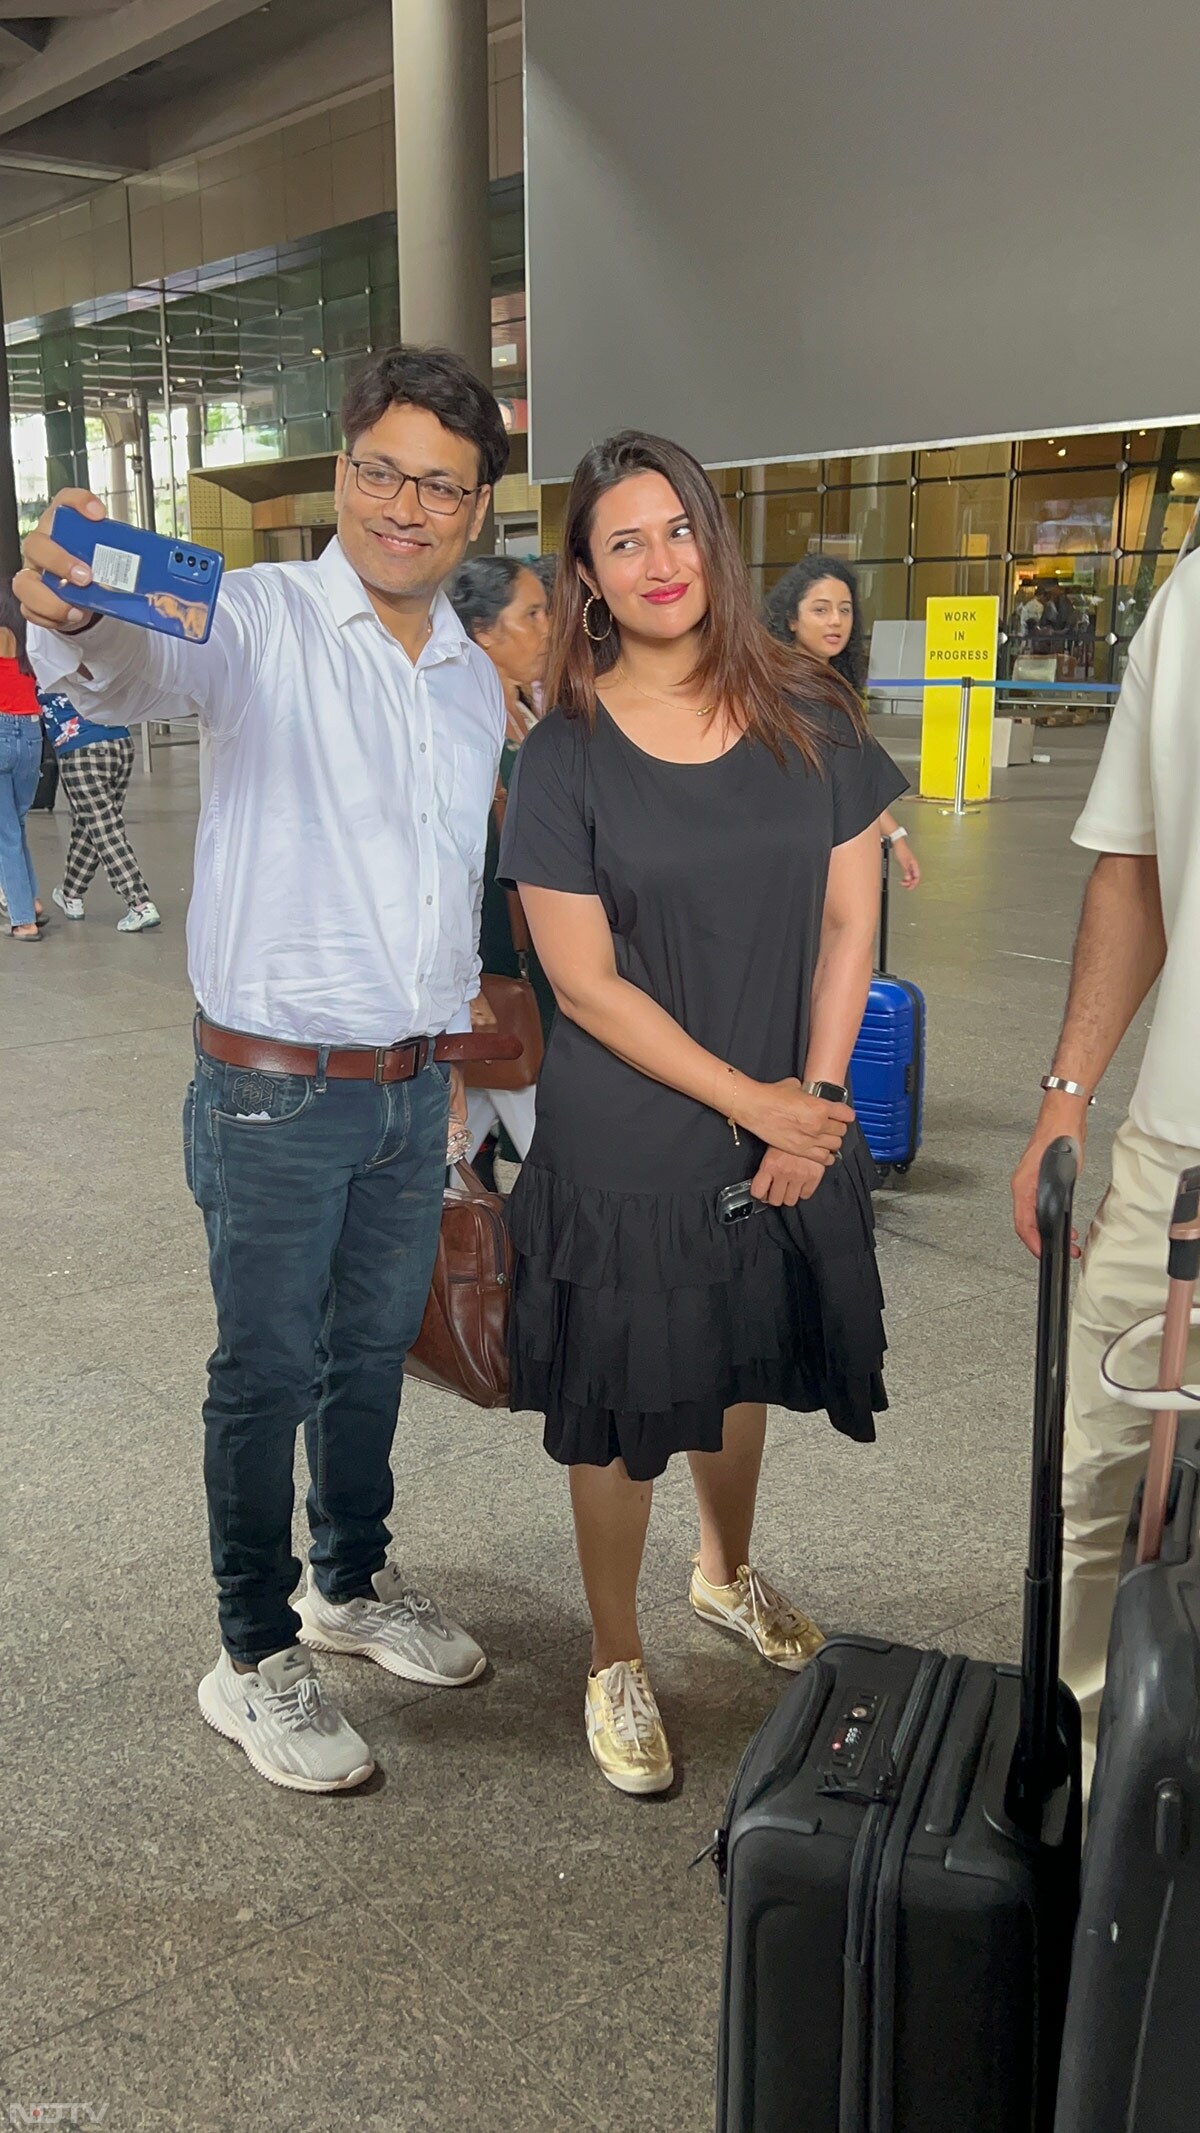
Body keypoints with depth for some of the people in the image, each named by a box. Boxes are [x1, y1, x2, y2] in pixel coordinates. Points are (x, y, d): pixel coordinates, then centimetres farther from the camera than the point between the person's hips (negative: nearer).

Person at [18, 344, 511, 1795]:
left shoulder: (476, 679, 9)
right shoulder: (262, 621, -11)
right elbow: (142, 673, -33)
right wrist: (71, 623, -57)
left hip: (412, 1085, 6)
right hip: (275, 1089, -6)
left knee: (376, 1349, 19)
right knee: (268, 1372, 6)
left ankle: (353, 1583, 41)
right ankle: (253, 1659, 23)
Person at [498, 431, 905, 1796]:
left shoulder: (809, 720, -1)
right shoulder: (566, 755, -10)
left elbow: (849, 922, 2)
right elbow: (586, 982, -12)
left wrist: (811, 1096, -7)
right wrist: (753, 1103, -15)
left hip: (791, 1123, 4)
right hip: (628, 1144, -3)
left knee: (740, 1371, 22)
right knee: (621, 1411, 8)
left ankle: (726, 1575, 49)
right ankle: (615, 1665, 30)